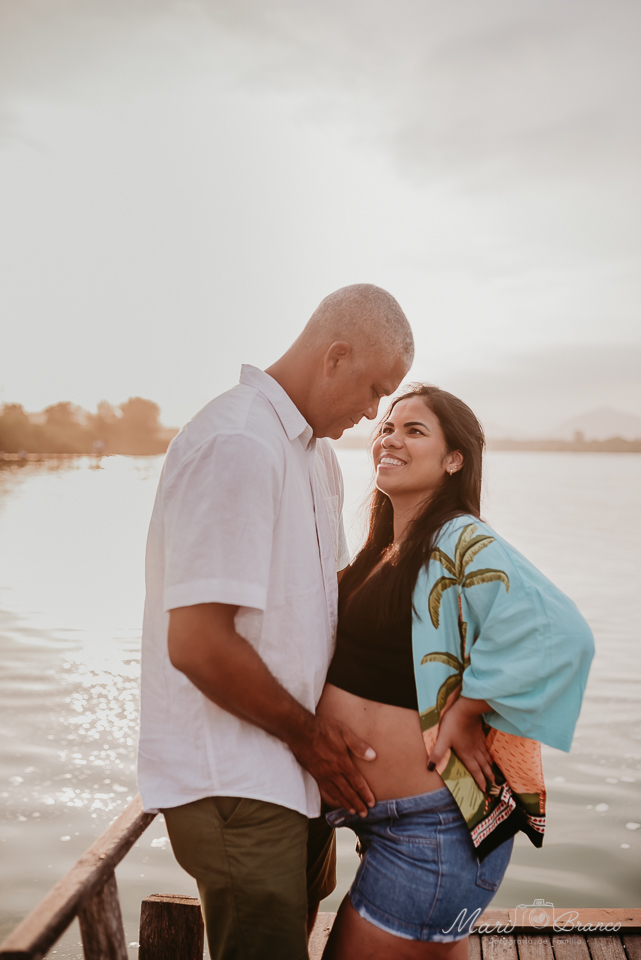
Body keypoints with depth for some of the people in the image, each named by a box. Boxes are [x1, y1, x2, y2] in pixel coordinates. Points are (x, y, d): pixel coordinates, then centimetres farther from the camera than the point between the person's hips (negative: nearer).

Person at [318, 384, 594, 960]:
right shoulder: (381, 551, 8)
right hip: (376, 811, 9)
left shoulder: (462, 544, -19)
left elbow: (559, 635, -33)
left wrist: (464, 717, -25)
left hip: (432, 825, -8)